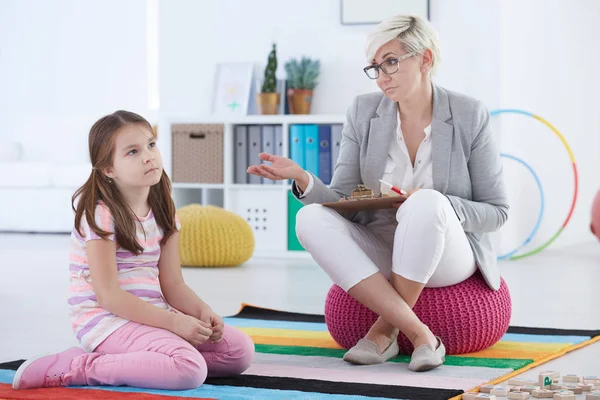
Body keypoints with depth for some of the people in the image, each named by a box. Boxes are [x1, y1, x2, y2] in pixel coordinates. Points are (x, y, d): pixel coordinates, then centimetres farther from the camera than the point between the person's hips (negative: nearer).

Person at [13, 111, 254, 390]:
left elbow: (172, 284, 8)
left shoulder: (163, 212, 8)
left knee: (241, 350, -1)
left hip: (151, 313, 8)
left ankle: (130, 359, -1)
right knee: (190, 369, -30)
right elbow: (108, 294, -18)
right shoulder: (100, 214, -14)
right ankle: (77, 367, -18)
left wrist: (201, 311, -13)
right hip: (107, 317, -8)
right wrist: (174, 321, -23)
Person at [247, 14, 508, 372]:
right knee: (310, 219, -24)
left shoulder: (470, 116, -8)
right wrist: (302, 179, -24)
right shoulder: (363, 112, 0)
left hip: (445, 259, -3)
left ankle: (386, 330, -19)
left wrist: (433, 207, -23)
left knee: (428, 202, -35)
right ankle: (418, 333, -28)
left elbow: (496, 212, -5)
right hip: (378, 256, 4)